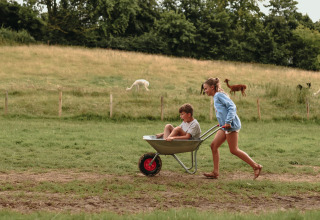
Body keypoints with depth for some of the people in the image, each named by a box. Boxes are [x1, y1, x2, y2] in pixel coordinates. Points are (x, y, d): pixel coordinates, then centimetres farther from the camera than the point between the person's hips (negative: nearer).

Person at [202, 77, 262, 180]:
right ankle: (215, 172, 9)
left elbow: (232, 107, -19)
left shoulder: (219, 95, -10)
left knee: (234, 150, -5)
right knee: (214, 145, 6)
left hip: (231, 125, -10)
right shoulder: (216, 97, 19)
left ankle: (256, 166, 2)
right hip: (225, 126, 10)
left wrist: (228, 122, -24)